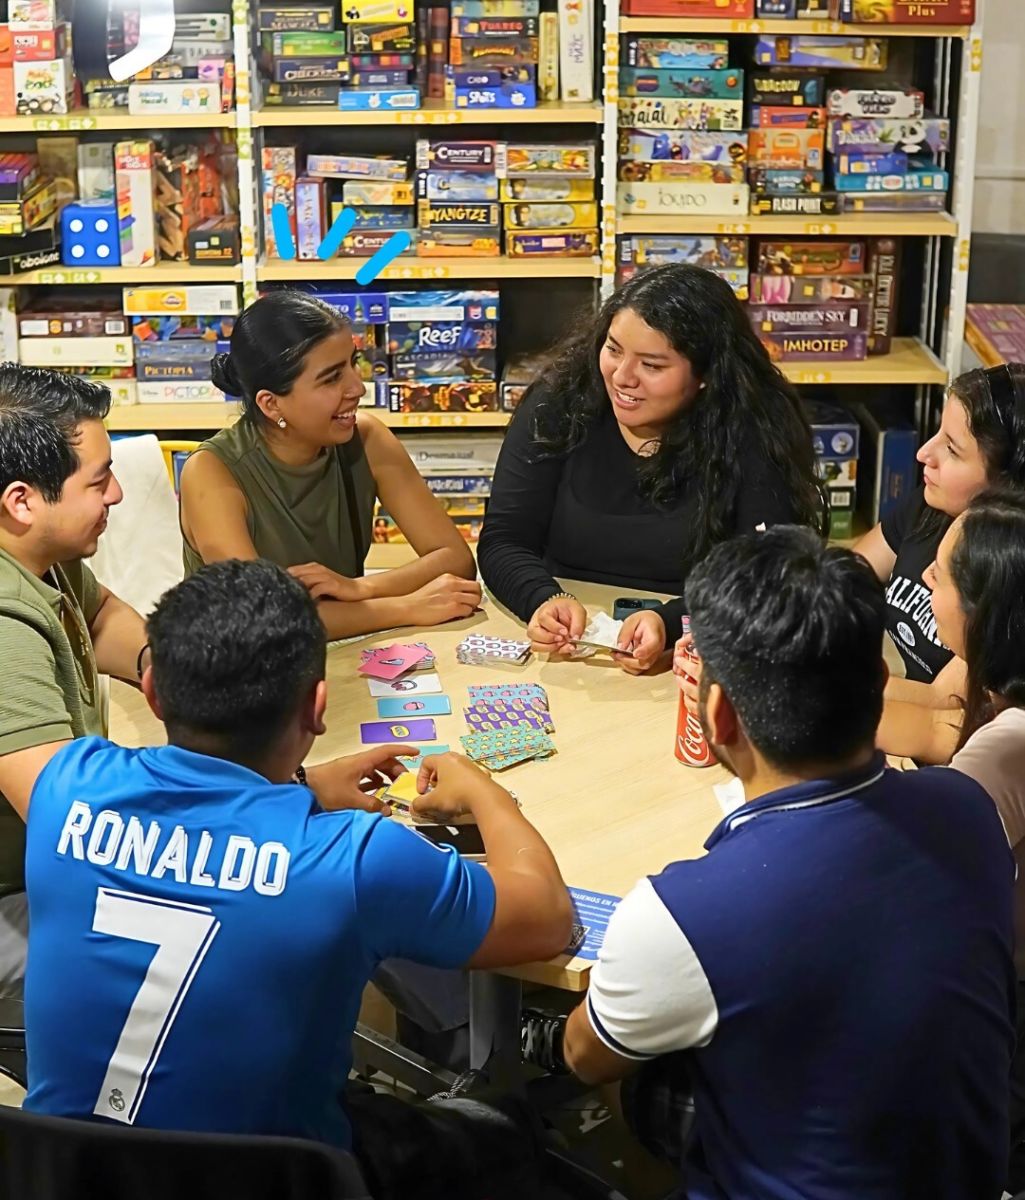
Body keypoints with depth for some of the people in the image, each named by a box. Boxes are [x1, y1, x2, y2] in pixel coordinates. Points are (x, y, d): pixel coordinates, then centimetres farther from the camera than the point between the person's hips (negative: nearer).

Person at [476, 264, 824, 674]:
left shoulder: (755, 436, -8)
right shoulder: (556, 409, -2)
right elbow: (503, 542, -2)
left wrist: (669, 623, -30)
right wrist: (545, 599, -24)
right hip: (561, 658, 1)